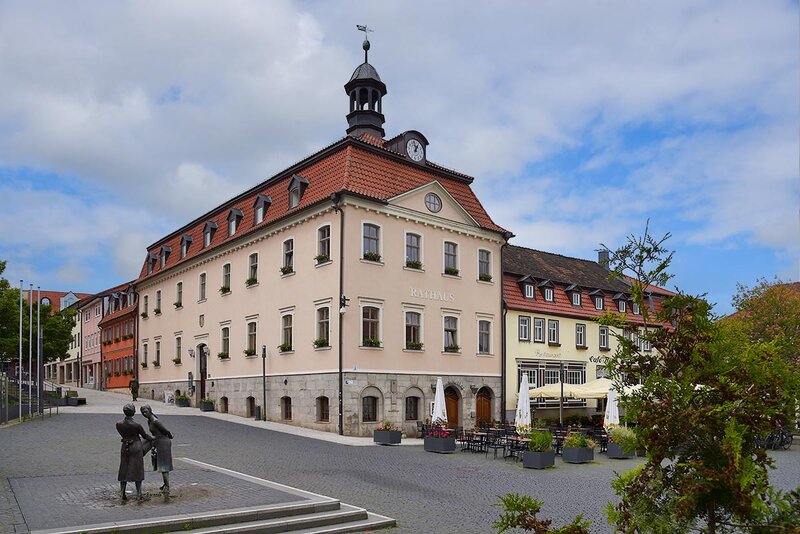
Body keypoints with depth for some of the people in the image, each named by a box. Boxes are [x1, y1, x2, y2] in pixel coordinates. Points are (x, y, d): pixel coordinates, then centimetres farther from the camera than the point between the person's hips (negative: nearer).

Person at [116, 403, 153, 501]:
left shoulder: (119, 424, -6)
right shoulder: (136, 425, -17)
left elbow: (123, 435, 11)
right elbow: (145, 435, -2)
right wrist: (152, 438, 18)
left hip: (125, 448, 4)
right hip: (136, 447, -4)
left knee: (124, 471, 14)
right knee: (137, 471, 3)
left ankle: (122, 494, 16)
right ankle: (139, 494, 5)